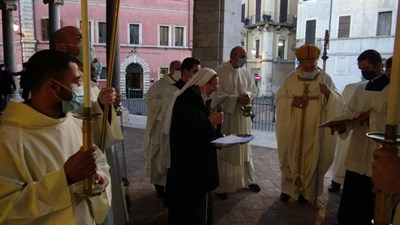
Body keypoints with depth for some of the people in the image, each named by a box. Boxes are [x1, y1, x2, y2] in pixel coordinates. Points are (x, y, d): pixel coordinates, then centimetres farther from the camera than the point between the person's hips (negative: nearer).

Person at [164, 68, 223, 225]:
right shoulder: (184, 102, -18)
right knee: (190, 203, 3)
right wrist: (210, 123, -28)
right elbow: (184, 135, -26)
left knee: (201, 202, 17)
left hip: (201, 161, 9)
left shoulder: (200, 101, 10)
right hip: (188, 164, -9)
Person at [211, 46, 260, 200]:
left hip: (243, 116, 6)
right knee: (224, 150, 0)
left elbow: (254, 89, 13)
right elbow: (217, 94, -16)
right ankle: (221, 185, 11)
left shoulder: (245, 71, 8)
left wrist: (248, 95, -10)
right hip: (225, 116, -6)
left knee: (244, 148, 15)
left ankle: (248, 179, 30)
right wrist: (237, 99, -23)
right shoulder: (220, 71, -11)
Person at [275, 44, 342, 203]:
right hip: (293, 128, 1)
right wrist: (292, 102, -16)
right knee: (291, 157, 9)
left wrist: (329, 93, -23)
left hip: (314, 129, -1)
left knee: (311, 159, 6)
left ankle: (307, 191, 21)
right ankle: (288, 188, 23)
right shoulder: (291, 78, 1)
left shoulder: (325, 78, -2)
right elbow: (279, 99, 3)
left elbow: (338, 101, -3)